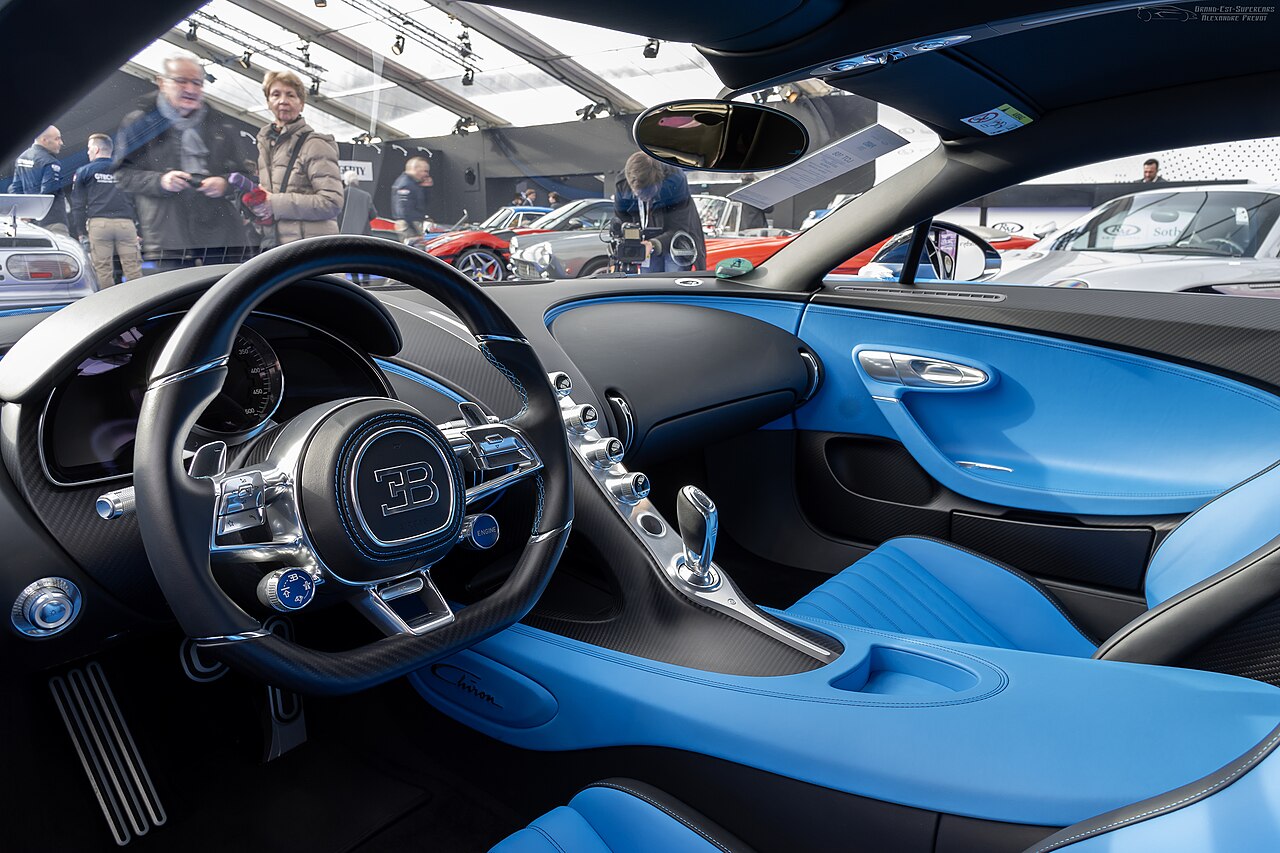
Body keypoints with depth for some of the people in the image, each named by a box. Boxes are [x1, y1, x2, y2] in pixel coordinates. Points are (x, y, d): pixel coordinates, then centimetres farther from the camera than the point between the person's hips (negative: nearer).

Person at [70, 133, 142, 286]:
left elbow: (78, 205, 8)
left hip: (98, 223, -1)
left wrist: (80, 231, 11)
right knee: (133, 270, -3)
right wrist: (138, 230, 16)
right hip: (126, 223, 1)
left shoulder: (84, 172, 11)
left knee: (103, 271, 0)